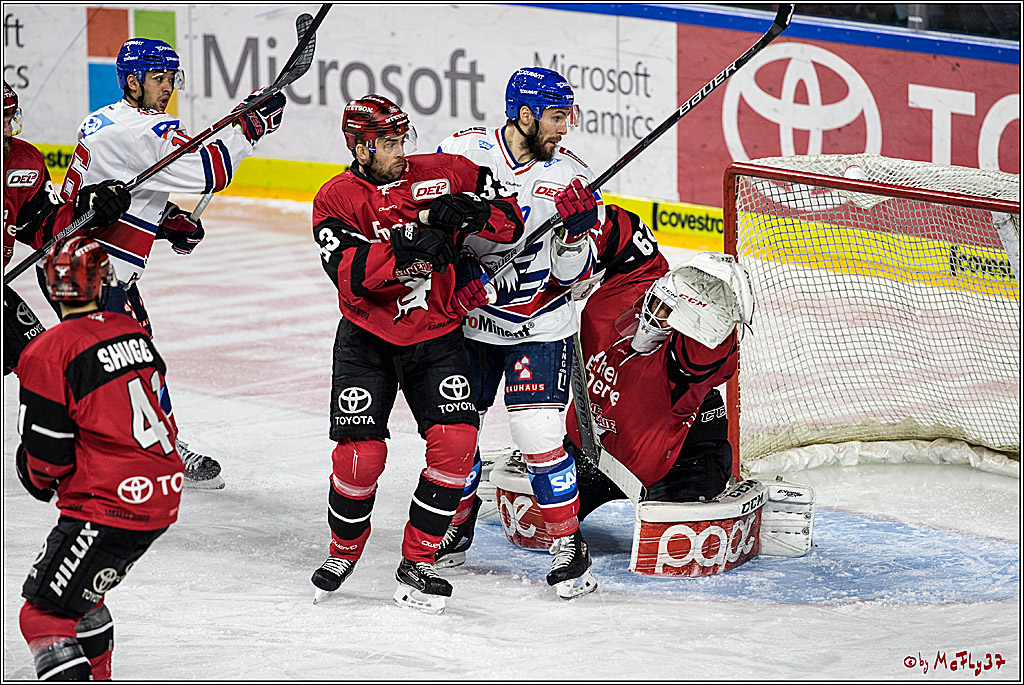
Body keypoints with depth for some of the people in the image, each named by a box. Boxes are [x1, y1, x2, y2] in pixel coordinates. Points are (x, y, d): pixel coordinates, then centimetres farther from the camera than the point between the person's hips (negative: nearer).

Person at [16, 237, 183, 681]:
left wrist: (38, 478, 11)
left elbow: (47, 454, -11)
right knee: (80, 594, 27)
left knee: (44, 615, -5)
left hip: (108, 507, -8)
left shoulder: (48, 353, -14)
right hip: (163, 500, 8)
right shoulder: (132, 332, 8)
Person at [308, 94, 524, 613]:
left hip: (437, 337, 2)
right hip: (367, 341, -2)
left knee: (455, 442, -15)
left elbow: (510, 221, -2)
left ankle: (417, 565, -3)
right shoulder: (336, 200, -9)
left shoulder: (445, 175, -3)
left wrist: (470, 213, -22)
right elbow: (349, 273, -23)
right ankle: (343, 552, 17)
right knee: (360, 453, -12)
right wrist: (403, 250, -36)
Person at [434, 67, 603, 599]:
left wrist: (576, 231, -27)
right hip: (467, 320, 2)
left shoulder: (570, 176, -8)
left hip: (539, 329, -2)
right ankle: (458, 524, 34)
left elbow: (571, 275, -7)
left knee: (539, 435, -13)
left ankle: (567, 543, 2)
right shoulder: (461, 153, -9)